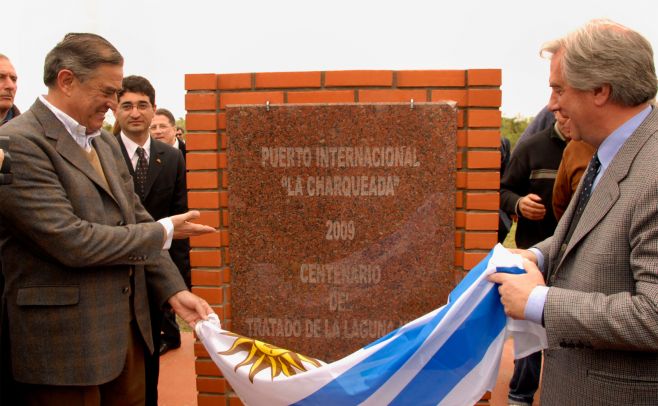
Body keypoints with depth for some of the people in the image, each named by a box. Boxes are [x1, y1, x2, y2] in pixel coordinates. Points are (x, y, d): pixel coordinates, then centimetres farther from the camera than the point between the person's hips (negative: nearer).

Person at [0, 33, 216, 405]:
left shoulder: (106, 142, 11)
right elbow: (70, 240, -23)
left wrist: (174, 290, 1)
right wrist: (163, 231, -12)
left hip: (129, 326, 8)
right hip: (65, 339, -7)